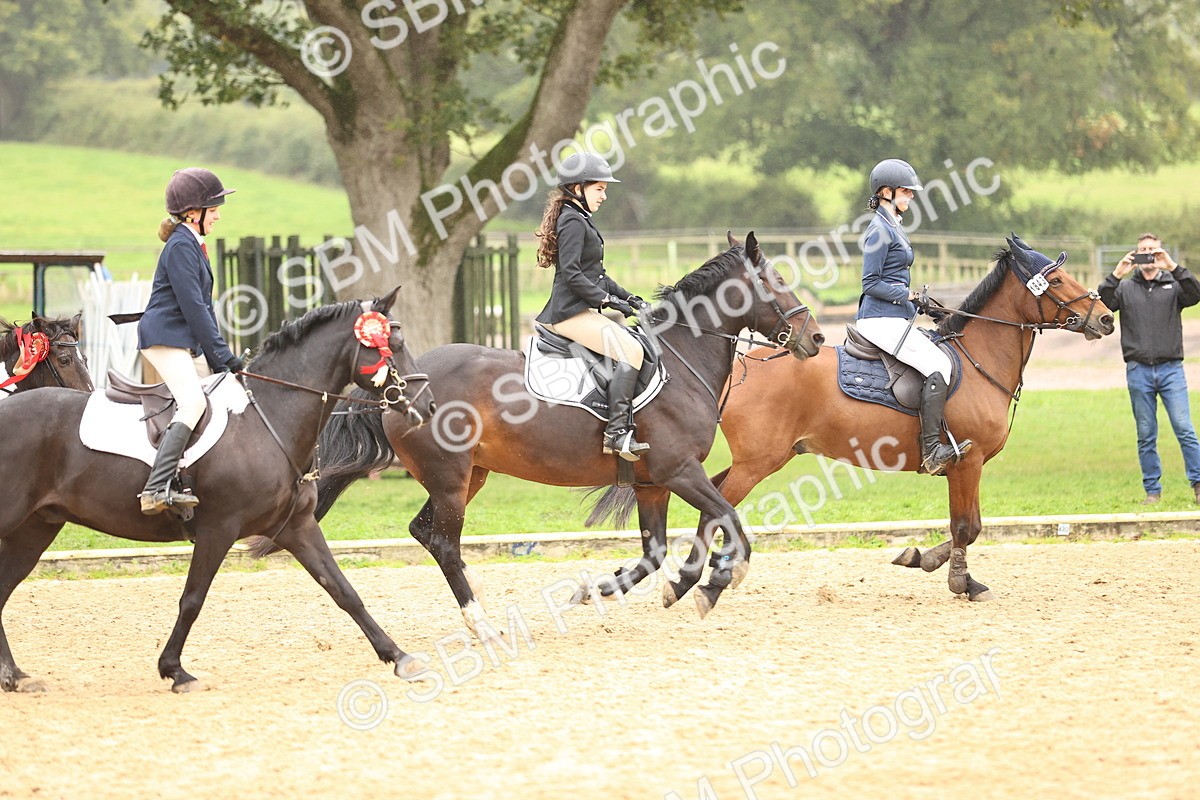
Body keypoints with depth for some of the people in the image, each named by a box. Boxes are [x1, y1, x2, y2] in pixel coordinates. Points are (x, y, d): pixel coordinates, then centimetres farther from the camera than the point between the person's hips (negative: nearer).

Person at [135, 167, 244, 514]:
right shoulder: (181, 246, -13)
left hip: (187, 342, 11)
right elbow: (193, 307, -18)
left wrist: (221, 356, 15)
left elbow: (203, 306, 21)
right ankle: (156, 489, -37)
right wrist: (222, 355, -16)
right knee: (193, 403, -27)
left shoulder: (193, 245, 19)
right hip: (165, 338, -11)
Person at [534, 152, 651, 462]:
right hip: (572, 313, -11)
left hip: (582, 311, 11)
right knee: (630, 351, -24)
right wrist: (607, 299, -19)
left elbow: (594, 274, 26)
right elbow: (571, 274, -20)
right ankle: (617, 430, -32)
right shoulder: (573, 222, -11)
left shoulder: (581, 220, 22)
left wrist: (627, 297, 16)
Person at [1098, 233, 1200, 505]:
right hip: (1138, 371, 1)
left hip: (1170, 369, -1)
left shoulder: (1174, 285, 7)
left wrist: (1173, 268, -21)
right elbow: (1101, 304, -6)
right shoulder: (1125, 288, 9)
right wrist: (1116, 275, -16)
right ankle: (1152, 490, 10)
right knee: (1146, 436, 5)